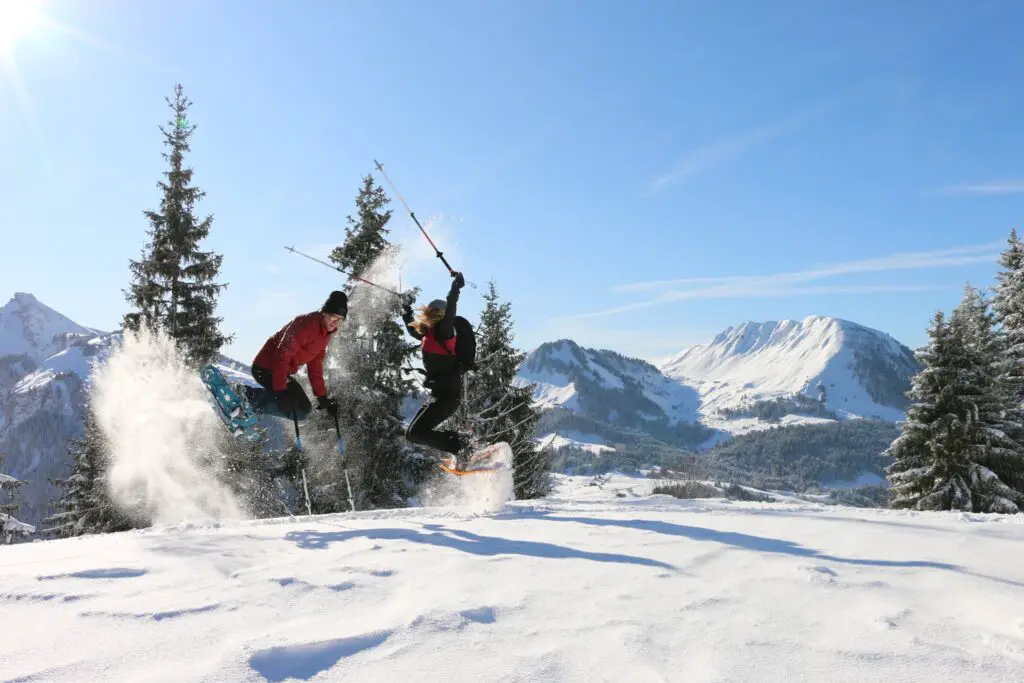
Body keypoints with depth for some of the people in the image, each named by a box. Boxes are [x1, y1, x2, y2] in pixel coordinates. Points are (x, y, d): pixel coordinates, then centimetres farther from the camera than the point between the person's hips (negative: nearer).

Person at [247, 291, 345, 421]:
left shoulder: (326, 334, 6)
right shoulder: (305, 324, -22)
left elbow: (315, 365, 12)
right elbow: (283, 355, -27)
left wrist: (322, 397, 8)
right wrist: (280, 390, -31)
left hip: (283, 372, 10)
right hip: (265, 368, -10)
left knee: (304, 408, 9)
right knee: (299, 411, -17)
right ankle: (251, 397, -8)